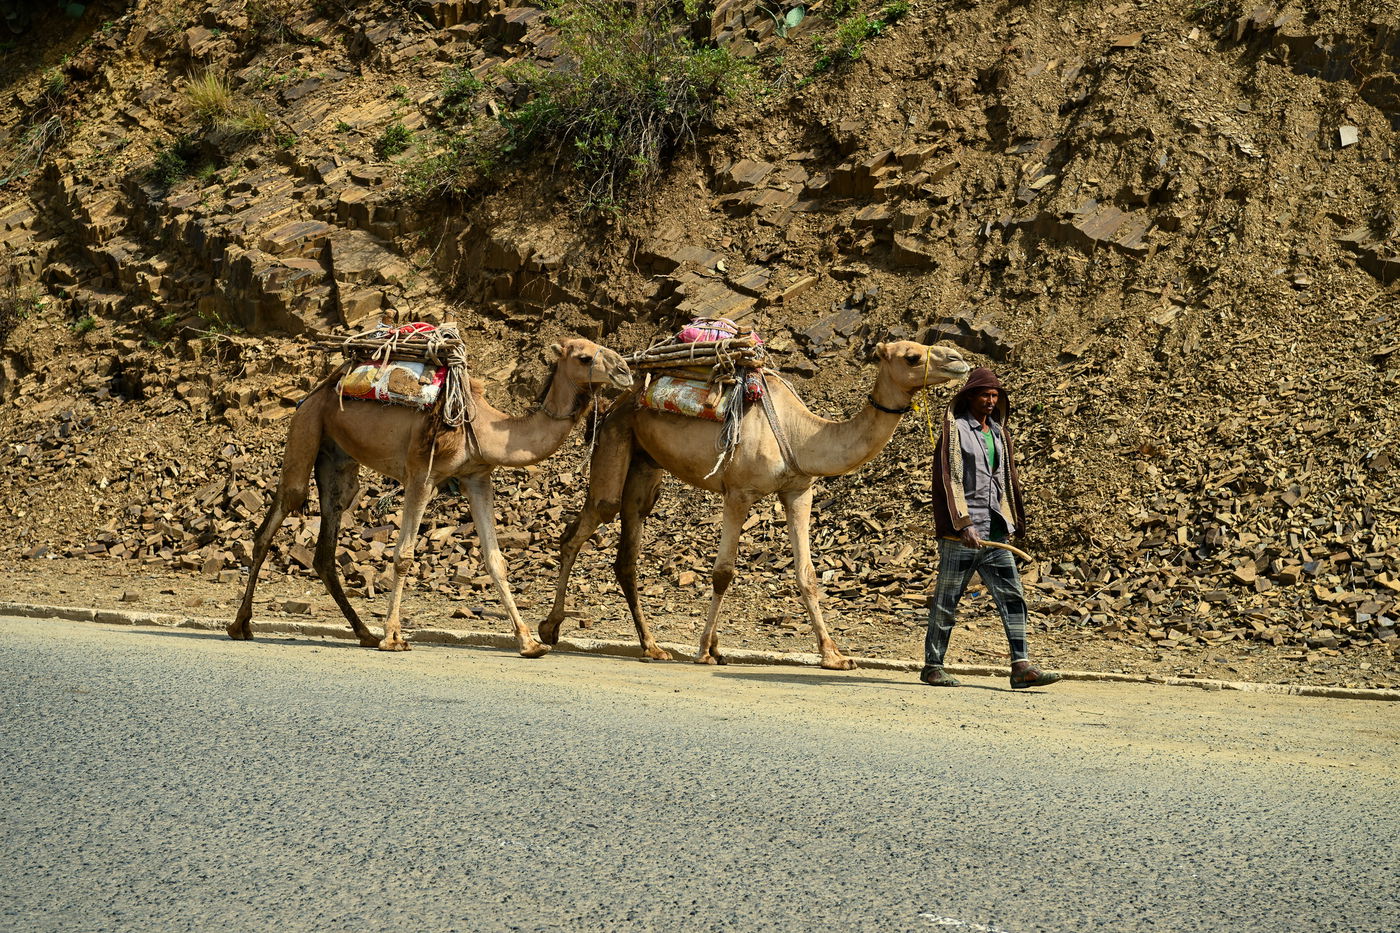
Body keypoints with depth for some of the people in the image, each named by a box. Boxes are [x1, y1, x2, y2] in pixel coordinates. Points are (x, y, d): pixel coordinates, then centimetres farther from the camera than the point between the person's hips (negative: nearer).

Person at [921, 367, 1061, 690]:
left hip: (995, 530, 7)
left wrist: (1015, 522, 17)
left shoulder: (998, 432, 16)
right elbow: (949, 479, -12)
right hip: (960, 533, -6)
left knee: (1012, 595, -3)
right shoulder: (956, 429, -4)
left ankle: (1021, 667, -6)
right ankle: (932, 666, 11)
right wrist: (963, 524, -19)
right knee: (947, 600, 1)